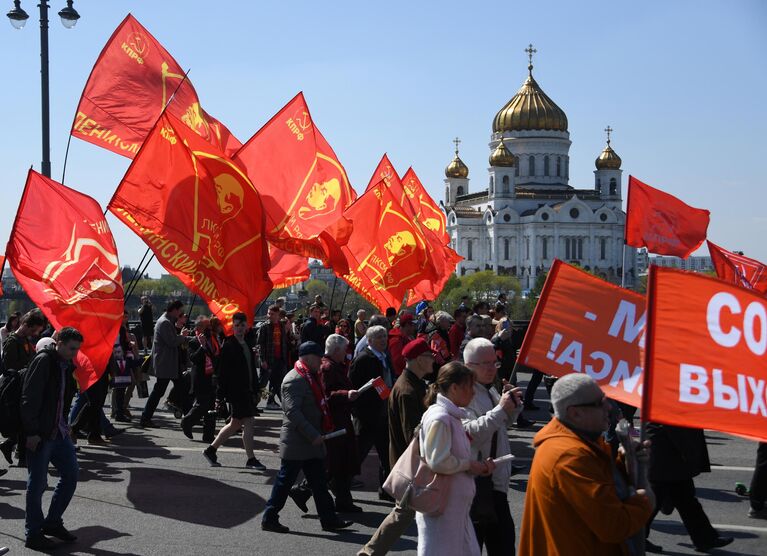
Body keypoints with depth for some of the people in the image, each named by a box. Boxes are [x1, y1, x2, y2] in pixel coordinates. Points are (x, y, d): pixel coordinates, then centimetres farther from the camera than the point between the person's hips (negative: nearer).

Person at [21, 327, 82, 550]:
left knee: (70, 475, 11)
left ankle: (52, 523, 25)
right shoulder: (43, 361, -13)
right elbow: (29, 398, -18)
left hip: (59, 432, 8)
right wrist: (32, 432, -20)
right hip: (39, 435, -8)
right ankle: (33, 534, 12)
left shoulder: (68, 366, 12)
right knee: (37, 484, 0)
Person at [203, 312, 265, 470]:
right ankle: (251, 459, 0)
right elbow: (222, 372, -14)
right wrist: (220, 396, -16)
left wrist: (256, 389, 16)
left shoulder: (247, 345, 13)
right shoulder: (228, 346, -11)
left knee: (236, 424, 15)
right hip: (236, 391, -9)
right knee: (248, 423, -7)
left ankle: (211, 450, 26)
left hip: (247, 391, 9)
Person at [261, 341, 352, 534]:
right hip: (296, 443, -10)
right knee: (285, 481, 0)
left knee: (319, 482, 12)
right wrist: (313, 435, -25)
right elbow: (293, 412, -25)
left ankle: (329, 519, 18)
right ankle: (269, 519, 11)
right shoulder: (294, 379, -18)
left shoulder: (309, 377, 14)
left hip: (312, 441, 10)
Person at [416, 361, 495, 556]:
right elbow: (438, 462, -25)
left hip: (456, 506, 10)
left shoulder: (452, 416, 12)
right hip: (442, 505, -9)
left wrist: (478, 466, 3)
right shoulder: (439, 418, -18)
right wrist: (469, 464, -13)